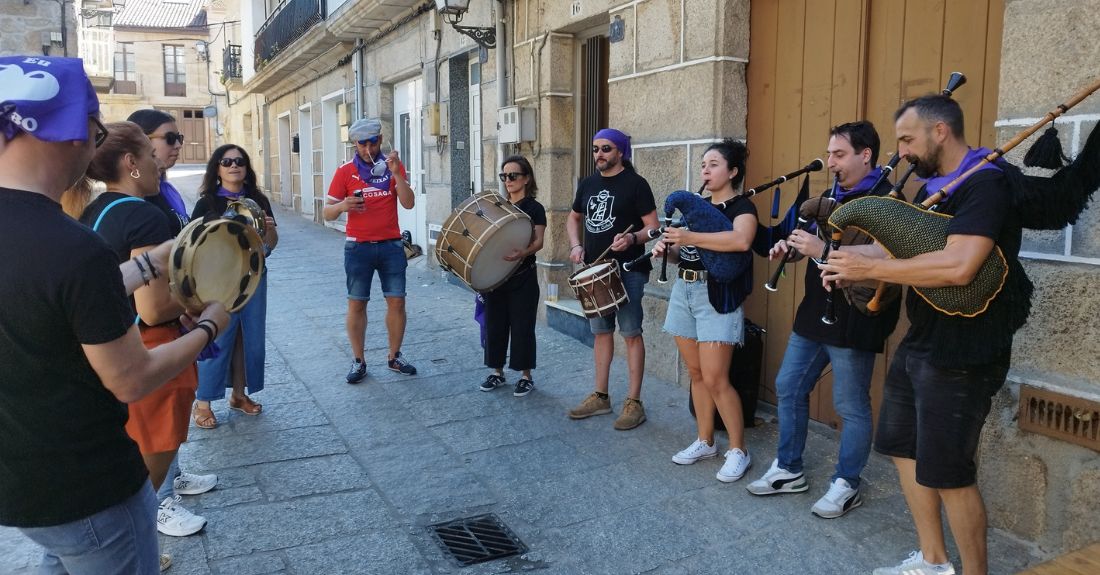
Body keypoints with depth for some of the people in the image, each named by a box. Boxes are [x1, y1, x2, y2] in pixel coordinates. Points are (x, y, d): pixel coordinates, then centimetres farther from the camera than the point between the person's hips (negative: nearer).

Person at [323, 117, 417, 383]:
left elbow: (409, 203, -8)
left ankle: (395, 356, 19)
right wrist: (343, 206, -22)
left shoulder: (393, 166, 3)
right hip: (358, 248, -1)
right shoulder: (345, 171, -1)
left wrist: (396, 174, -20)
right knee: (356, 303, 4)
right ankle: (358, 361, 14)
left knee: (396, 301, 4)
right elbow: (327, 213, 0)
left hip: (391, 245, 1)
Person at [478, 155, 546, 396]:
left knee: (522, 326, 0)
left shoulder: (534, 208, -4)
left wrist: (522, 253, -34)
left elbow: (538, 241, -15)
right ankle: (497, 372, 22)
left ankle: (526, 376, 12)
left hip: (523, 278, -5)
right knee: (495, 324, 9)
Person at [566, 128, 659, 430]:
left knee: (631, 333, -3)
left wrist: (632, 238, -29)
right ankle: (600, 397, 22)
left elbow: (653, 227, -9)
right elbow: (574, 218, 23)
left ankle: (634, 402, 4)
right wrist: (575, 246, 5)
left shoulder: (635, 184, -7)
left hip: (628, 271, -6)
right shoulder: (588, 184, 10)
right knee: (600, 332, 12)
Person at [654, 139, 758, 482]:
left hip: (717, 296, -7)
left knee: (715, 379, -8)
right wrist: (667, 248, -4)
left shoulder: (741, 206, -7)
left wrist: (691, 237, -25)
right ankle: (705, 442, 22)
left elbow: (742, 240, -29)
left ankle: (738, 451, 5)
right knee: (696, 374, 11)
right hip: (683, 291, 7)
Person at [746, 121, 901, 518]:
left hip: (852, 322, -9)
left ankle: (846, 486, 20)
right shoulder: (833, 196, 15)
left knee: (851, 406, 4)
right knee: (789, 388, 14)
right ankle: (788, 470, 28)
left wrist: (824, 250, -27)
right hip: (814, 313, 9)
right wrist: (790, 246, 2)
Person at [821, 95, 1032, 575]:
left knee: (947, 472, -1)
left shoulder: (985, 182, -18)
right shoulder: (932, 185, 13)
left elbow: (958, 267, -31)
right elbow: (901, 248, 11)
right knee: (903, 449, 17)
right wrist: (833, 253, -3)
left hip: (961, 352, -10)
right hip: (918, 341, 10)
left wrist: (870, 270, -23)